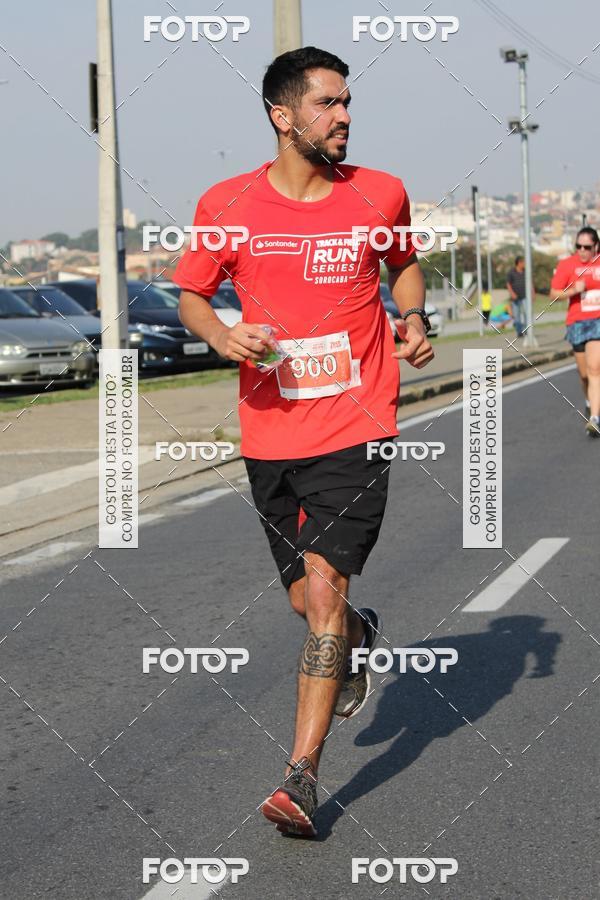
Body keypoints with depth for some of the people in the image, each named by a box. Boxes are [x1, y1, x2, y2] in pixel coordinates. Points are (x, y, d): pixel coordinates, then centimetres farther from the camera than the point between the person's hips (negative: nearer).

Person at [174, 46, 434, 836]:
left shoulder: (380, 195, 0)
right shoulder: (227, 205, -3)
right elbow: (191, 295, 9)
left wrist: (413, 318, 1)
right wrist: (222, 335, -12)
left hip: (356, 429, -2)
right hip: (270, 434, 2)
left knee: (323, 586, -14)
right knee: (309, 601, 11)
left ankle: (303, 776, -9)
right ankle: (360, 635, 49)